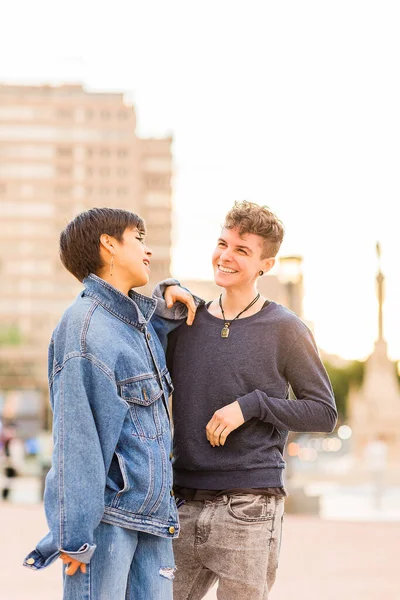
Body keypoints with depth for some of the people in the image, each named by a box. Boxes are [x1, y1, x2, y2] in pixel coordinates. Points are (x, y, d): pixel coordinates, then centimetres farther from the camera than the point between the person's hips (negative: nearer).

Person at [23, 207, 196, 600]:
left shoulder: (140, 318, 13)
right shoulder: (85, 325, -12)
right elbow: (75, 436, -16)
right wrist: (74, 534, -18)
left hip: (154, 511, 8)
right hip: (106, 514, -8)